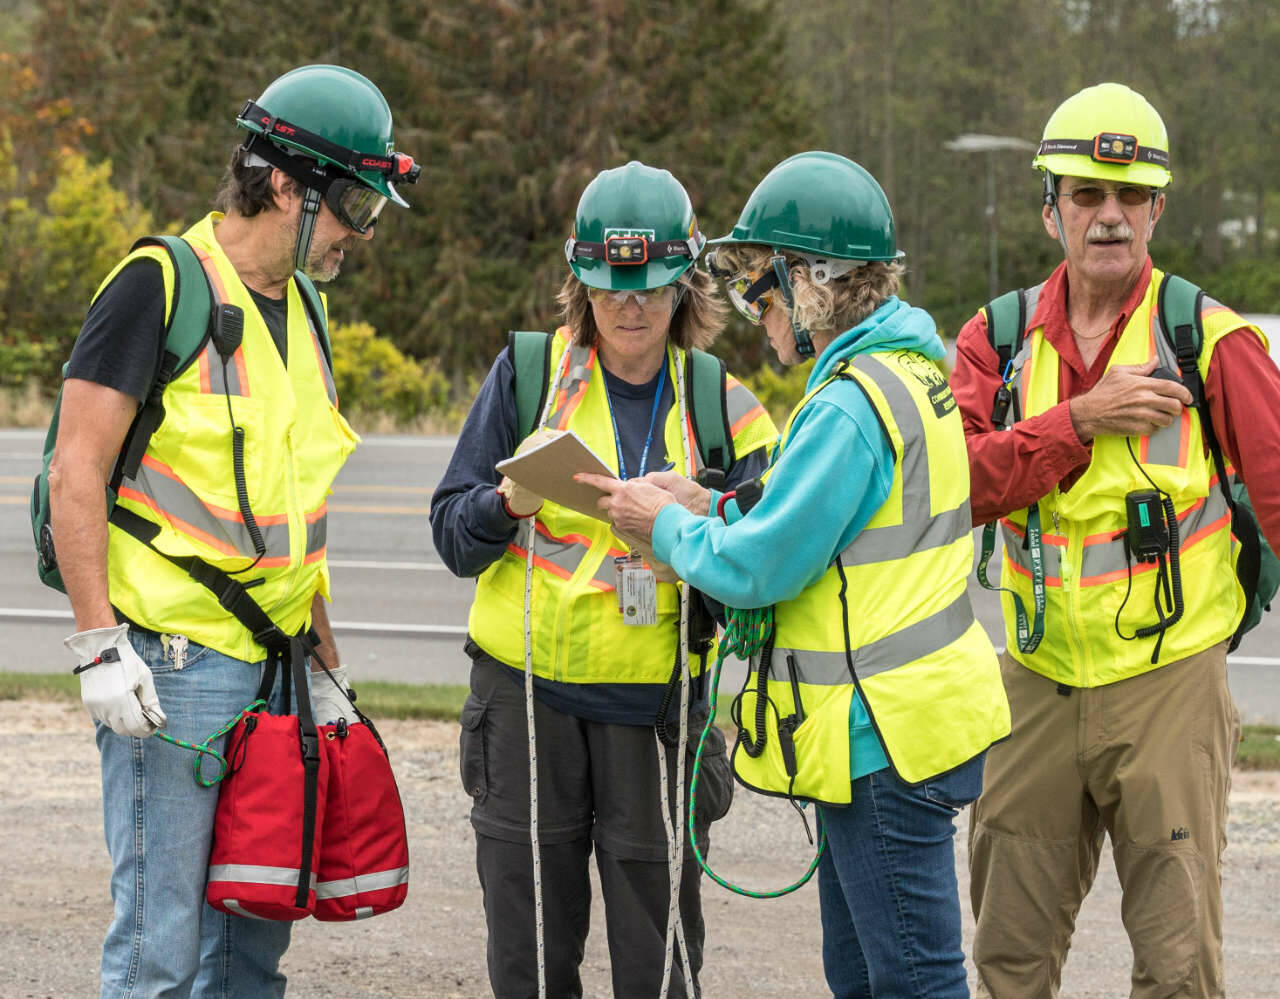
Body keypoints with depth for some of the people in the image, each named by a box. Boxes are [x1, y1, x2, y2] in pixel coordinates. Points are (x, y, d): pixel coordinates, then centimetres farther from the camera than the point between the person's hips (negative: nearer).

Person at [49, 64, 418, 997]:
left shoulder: (299, 307, 15)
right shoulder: (161, 284, -10)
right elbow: (77, 474, -13)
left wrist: (326, 666, 21)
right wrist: (98, 644, -18)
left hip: (271, 666, 8)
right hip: (173, 663, -8)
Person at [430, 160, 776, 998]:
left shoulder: (722, 407, 6)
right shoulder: (528, 376, 5)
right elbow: (452, 535, 4)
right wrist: (509, 506, -17)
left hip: (655, 705, 0)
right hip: (527, 693, 0)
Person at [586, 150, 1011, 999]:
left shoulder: (852, 406, -20)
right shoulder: (912, 372, 12)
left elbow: (758, 569, -19)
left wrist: (668, 527, -1)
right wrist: (713, 507, 11)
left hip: (886, 739, -10)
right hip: (896, 726, 10)